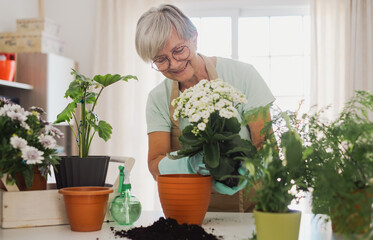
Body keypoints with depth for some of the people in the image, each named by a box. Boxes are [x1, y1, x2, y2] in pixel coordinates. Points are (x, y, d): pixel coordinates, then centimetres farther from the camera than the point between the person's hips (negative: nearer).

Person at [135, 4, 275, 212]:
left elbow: (267, 144, -7)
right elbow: (155, 164, -5)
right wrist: (187, 163, -27)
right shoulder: (158, 99, 3)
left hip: (250, 204, -2)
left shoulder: (241, 75, -6)